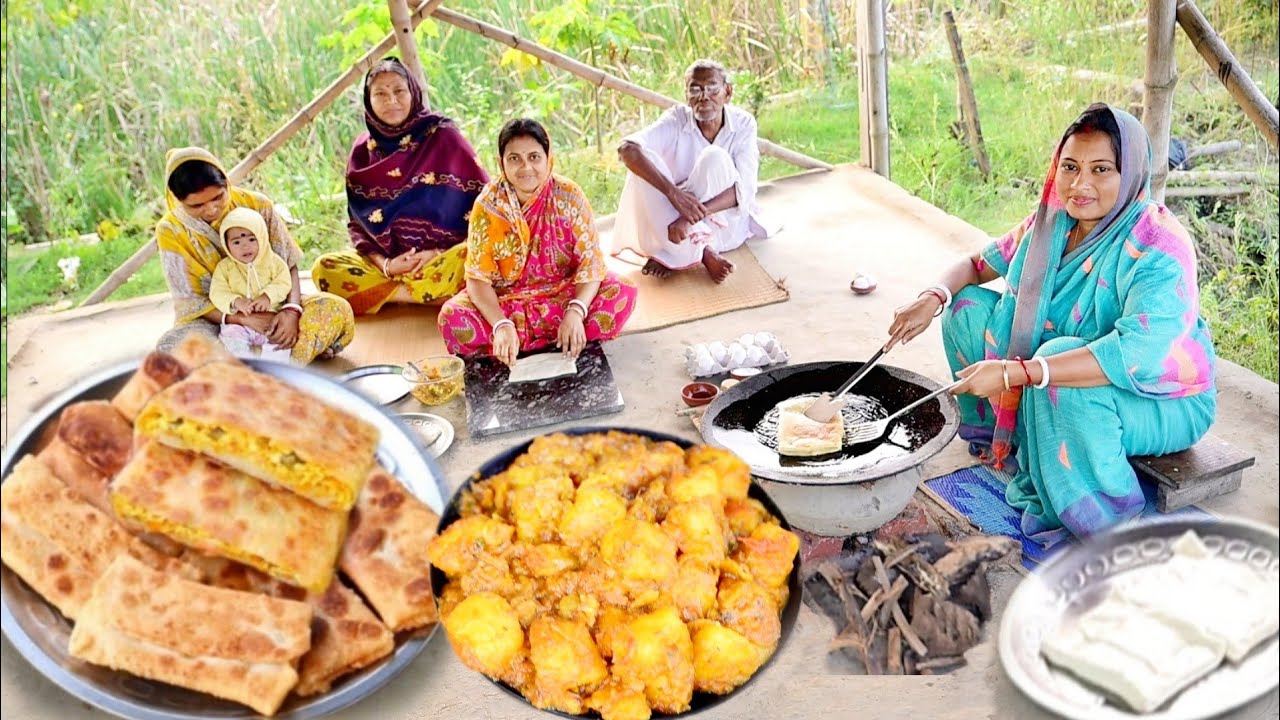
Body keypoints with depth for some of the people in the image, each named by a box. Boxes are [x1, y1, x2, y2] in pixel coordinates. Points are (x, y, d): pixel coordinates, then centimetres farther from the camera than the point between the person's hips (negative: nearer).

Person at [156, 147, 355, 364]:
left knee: (337, 308, -24)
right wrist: (244, 319, -25)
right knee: (171, 348, -36)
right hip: (215, 317, -2)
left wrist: (291, 310, -25)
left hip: (271, 306, 2)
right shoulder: (171, 231, -11)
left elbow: (289, 264, -5)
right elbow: (189, 301, -10)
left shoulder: (256, 205, -8)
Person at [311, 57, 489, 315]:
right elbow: (356, 222, 8)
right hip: (385, 258, 4)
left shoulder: (443, 137, -3)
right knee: (324, 268, -21)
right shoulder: (363, 149, 6)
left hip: (443, 256, -4)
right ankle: (432, 292, -20)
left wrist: (438, 253, -14)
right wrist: (384, 264, -11)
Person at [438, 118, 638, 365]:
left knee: (622, 295, -26)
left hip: (564, 292, 1)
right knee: (453, 318, -28)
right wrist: (501, 325, -33)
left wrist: (575, 312, -34)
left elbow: (591, 261, -15)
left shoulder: (569, 196, -11)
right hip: (506, 300, 0)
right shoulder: (488, 204, -11)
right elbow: (478, 277, -14)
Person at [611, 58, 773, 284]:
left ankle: (671, 256, -24)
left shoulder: (743, 123, -12)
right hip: (676, 214, 1)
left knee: (714, 157, -28)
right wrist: (673, 192, -42)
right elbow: (627, 148, -29)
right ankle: (704, 253, -29)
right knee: (643, 162, -25)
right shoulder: (677, 119, -12)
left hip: (725, 222, -1)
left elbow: (744, 188, -23)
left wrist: (691, 216, -38)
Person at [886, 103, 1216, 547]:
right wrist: (933, 298, -15)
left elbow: (1138, 355, -41)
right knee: (967, 305, -3)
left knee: (1060, 359, -39)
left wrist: (1014, 372, -46)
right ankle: (999, 437, 11)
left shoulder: (1158, 248, -27)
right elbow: (978, 265, 9)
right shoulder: (1051, 223, -5)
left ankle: (1108, 528, -21)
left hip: (1161, 403, -7)